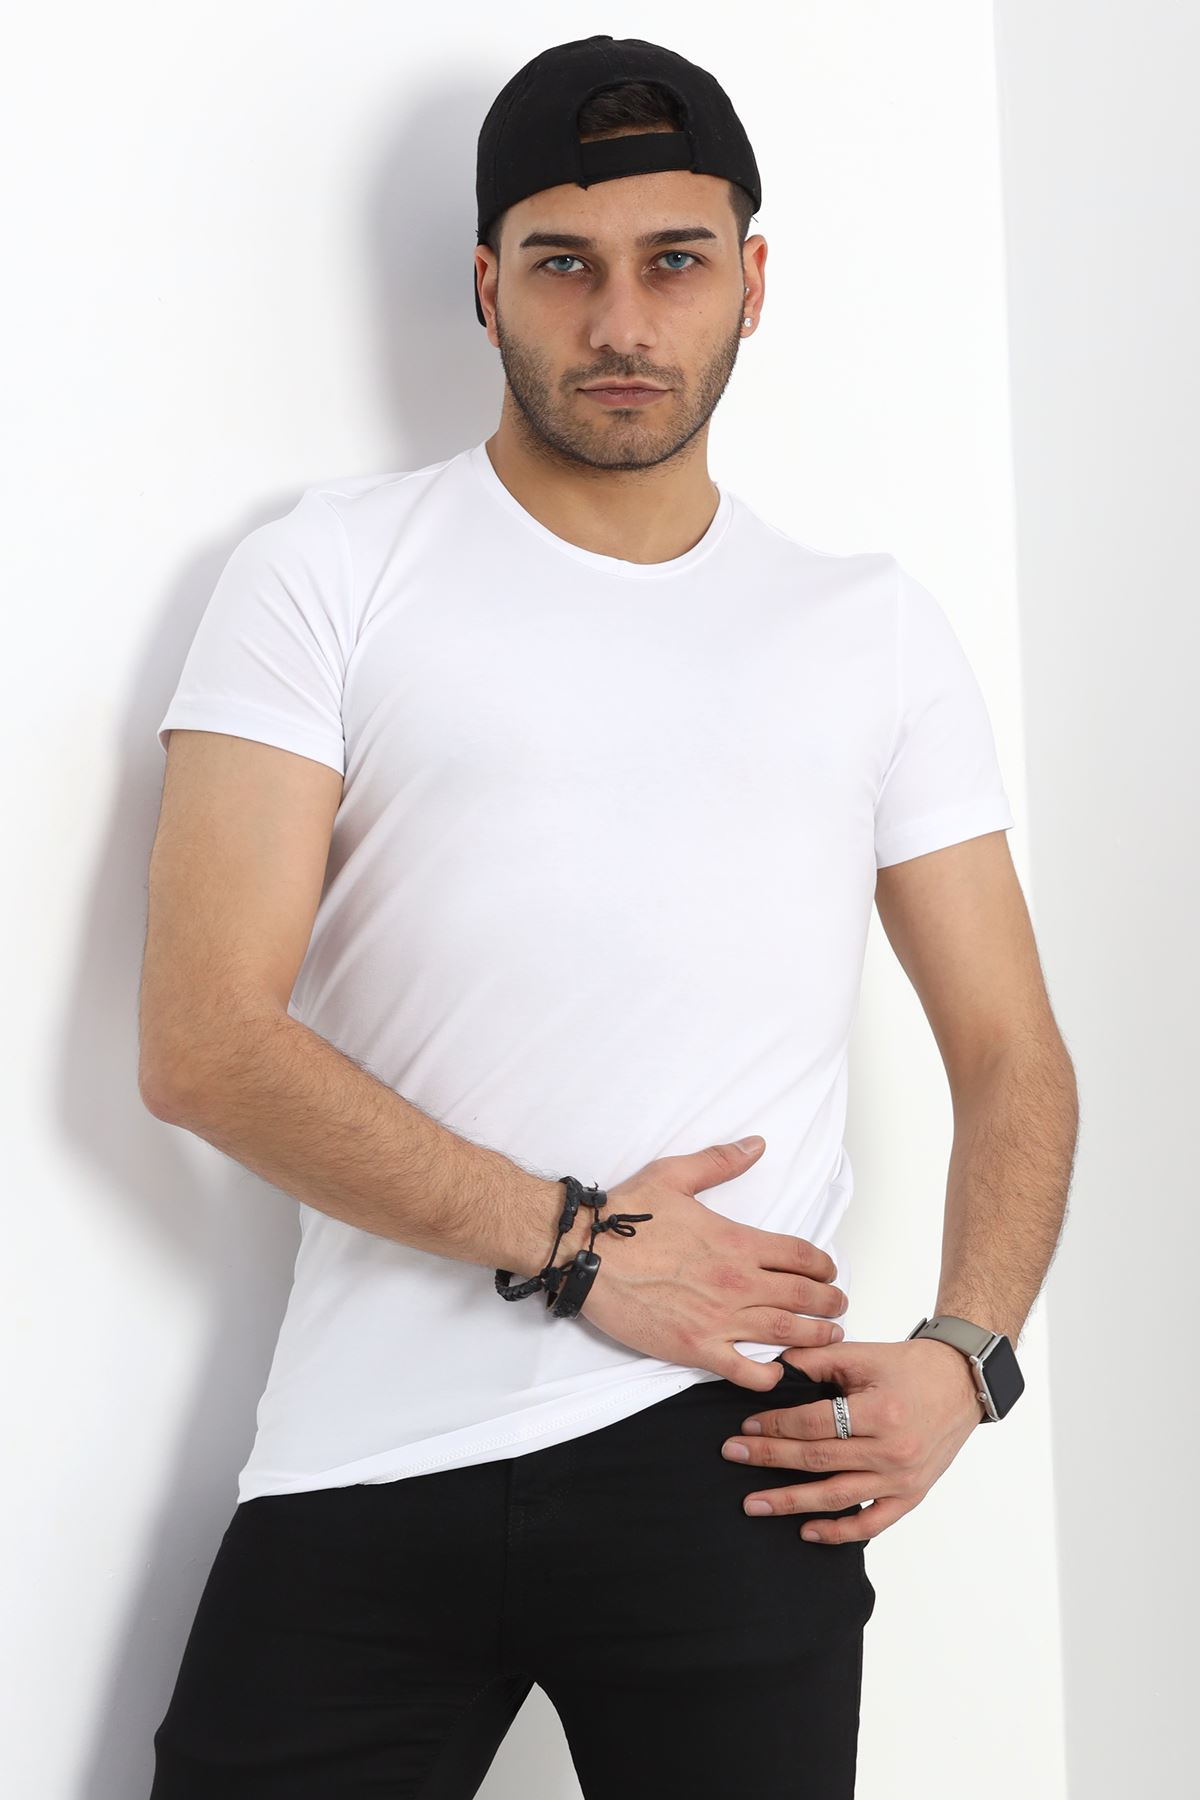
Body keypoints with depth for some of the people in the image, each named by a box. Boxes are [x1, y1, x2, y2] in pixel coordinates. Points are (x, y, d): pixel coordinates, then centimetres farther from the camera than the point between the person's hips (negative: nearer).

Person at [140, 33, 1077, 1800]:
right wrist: (573, 1243, -9)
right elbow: (202, 1044, -5)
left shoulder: (875, 629, 12)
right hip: (365, 1457, -1)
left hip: (726, 1452, 1)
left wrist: (962, 1358, -6)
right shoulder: (333, 572, 5)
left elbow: (1014, 1062, 12)